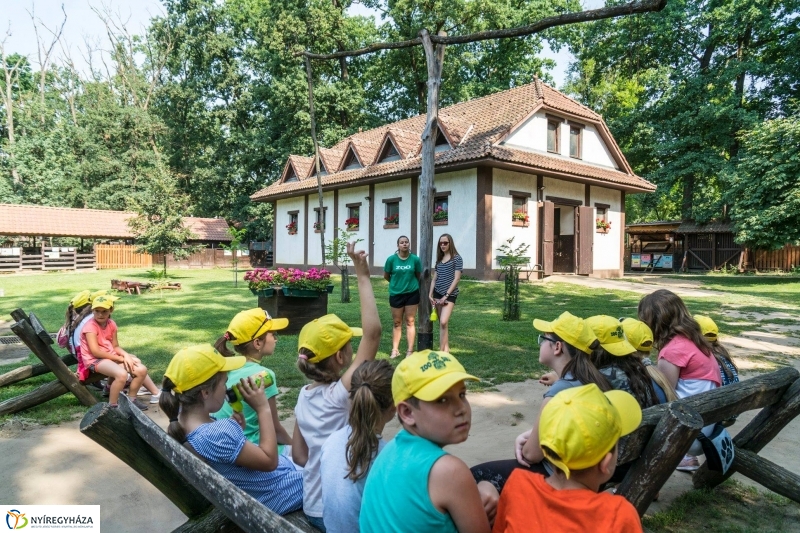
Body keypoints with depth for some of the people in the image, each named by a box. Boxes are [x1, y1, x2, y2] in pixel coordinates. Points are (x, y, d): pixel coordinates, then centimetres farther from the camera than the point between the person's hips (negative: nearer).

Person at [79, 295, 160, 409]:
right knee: (122, 374, -35)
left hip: (111, 356, 8)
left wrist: (125, 355, -13)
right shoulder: (90, 326, -17)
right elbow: (95, 352, -21)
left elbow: (115, 346, 8)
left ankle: (131, 398, 17)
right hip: (95, 360, -8)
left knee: (141, 369, -4)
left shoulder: (111, 324, 5)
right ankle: (112, 405, -16)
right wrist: (120, 358, -16)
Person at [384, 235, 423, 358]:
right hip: (396, 294, 0)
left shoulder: (415, 259, -7)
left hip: (412, 294, 0)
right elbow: (386, 276, 5)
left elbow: (418, 276, 6)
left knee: (410, 322, 4)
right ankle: (395, 349, 18)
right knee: (396, 322, 9)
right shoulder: (391, 259, -8)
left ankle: (410, 351, 10)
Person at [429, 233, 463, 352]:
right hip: (437, 294, 6)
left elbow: (456, 279, -10)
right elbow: (434, 278, 14)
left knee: (443, 322, -18)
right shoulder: (439, 259, 13)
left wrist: (446, 296, -14)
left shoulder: (457, 258, -4)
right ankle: (446, 349, 18)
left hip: (450, 295, -6)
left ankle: (441, 351, -14)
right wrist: (430, 294, 3)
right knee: (442, 324, 9)